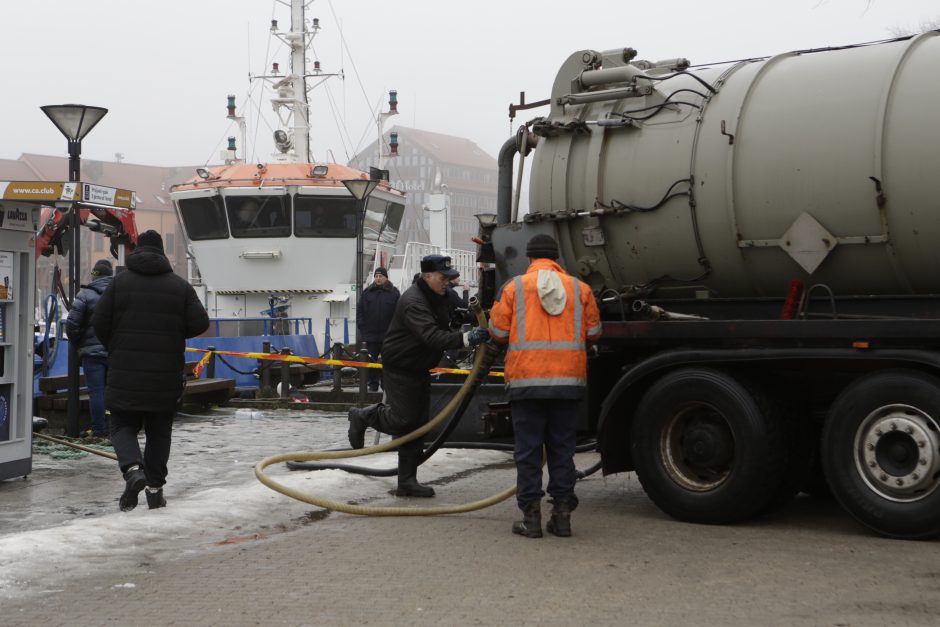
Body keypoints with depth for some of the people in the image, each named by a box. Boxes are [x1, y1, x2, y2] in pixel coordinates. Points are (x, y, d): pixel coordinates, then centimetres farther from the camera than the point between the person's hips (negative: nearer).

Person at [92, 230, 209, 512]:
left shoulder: (120, 282, -2)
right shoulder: (180, 285, 0)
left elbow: (99, 322, -3)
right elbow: (200, 323, -5)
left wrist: (114, 349, 16)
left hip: (125, 375, -1)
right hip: (165, 376, 1)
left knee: (123, 426, 10)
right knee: (159, 431, 13)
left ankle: (133, 469, -15)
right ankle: (155, 487, 13)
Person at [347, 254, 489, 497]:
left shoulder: (439, 297, 6)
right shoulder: (413, 302, -26)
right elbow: (432, 337, -39)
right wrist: (465, 338, -49)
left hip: (420, 369, 9)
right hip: (400, 369, -9)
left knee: (417, 423, 8)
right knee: (403, 420, -11)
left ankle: (407, 482, 13)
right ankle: (363, 416, 18)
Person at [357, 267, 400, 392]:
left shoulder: (394, 292, 1)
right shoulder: (367, 292, 7)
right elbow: (360, 311, 8)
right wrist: (362, 327, 0)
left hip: (387, 334, -2)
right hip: (370, 334, 2)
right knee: (371, 361, 7)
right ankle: (373, 385, 14)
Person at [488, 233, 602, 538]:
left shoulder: (515, 287, 1)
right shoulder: (579, 288, 7)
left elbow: (498, 331, 2)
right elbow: (593, 332, 10)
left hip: (526, 379, -2)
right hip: (568, 380, 2)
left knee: (528, 450, 4)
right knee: (562, 449, 10)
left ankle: (531, 516, 4)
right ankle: (562, 514, 12)